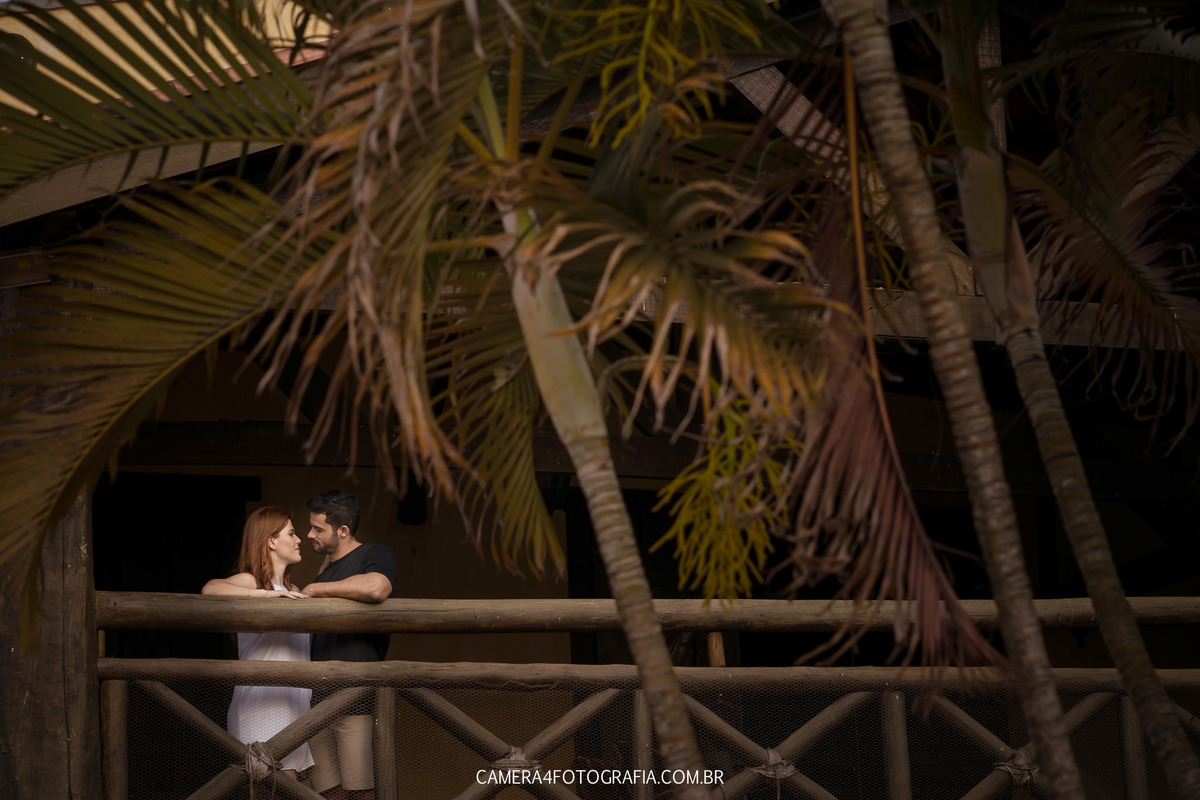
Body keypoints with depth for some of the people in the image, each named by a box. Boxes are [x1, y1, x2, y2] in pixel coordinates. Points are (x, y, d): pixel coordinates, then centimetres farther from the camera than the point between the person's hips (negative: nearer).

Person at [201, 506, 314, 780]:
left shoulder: (292, 590, 21)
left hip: (293, 704, 8)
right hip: (261, 704, -8)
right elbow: (210, 589, -25)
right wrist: (266, 594, -28)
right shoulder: (250, 582, -3)